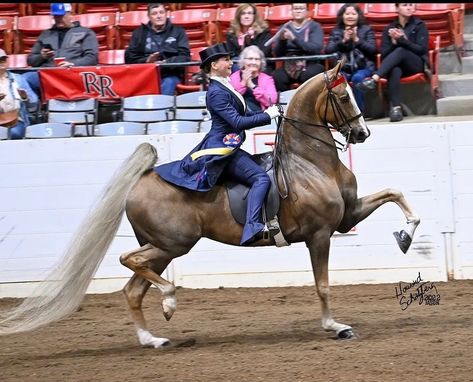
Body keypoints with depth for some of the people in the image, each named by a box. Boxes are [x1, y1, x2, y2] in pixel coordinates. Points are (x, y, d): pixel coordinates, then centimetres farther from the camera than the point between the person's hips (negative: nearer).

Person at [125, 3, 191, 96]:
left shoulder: (178, 31, 17)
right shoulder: (140, 32, 20)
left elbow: (184, 56, 6)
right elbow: (129, 57, 12)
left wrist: (166, 62, -12)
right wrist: (146, 61, -8)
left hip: (170, 74, -1)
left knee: (168, 84, -36)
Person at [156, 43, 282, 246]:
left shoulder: (224, 87, 16)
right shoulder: (217, 92, -15)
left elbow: (244, 115, 18)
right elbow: (238, 122, -21)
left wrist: (267, 112, 2)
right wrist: (267, 116, -16)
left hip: (224, 147, 10)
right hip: (222, 150, -10)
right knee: (260, 178, -20)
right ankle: (253, 227, -32)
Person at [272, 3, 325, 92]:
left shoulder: (315, 27, 5)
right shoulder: (284, 28, 14)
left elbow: (316, 48, -12)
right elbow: (277, 54, 8)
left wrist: (294, 39, -19)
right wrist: (282, 40, -12)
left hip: (310, 64, -2)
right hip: (289, 66, 2)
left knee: (308, 76, -37)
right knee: (276, 77, -30)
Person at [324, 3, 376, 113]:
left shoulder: (366, 30, 11)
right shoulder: (336, 31, 15)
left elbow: (372, 50, -2)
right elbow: (328, 50, 2)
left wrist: (356, 39, -11)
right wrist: (343, 40, -9)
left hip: (363, 67, -1)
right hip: (343, 68, 1)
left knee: (357, 78, -35)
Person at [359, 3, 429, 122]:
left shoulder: (419, 25, 9)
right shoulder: (389, 28, 15)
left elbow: (422, 49, -4)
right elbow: (384, 54, 7)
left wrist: (402, 40, -16)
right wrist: (394, 42, -12)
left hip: (417, 64, -2)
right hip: (396, 65, 2)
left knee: (400, 51, -35)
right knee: (395, 71, -38)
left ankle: (374, 79, -52)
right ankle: (396, 108, -50)